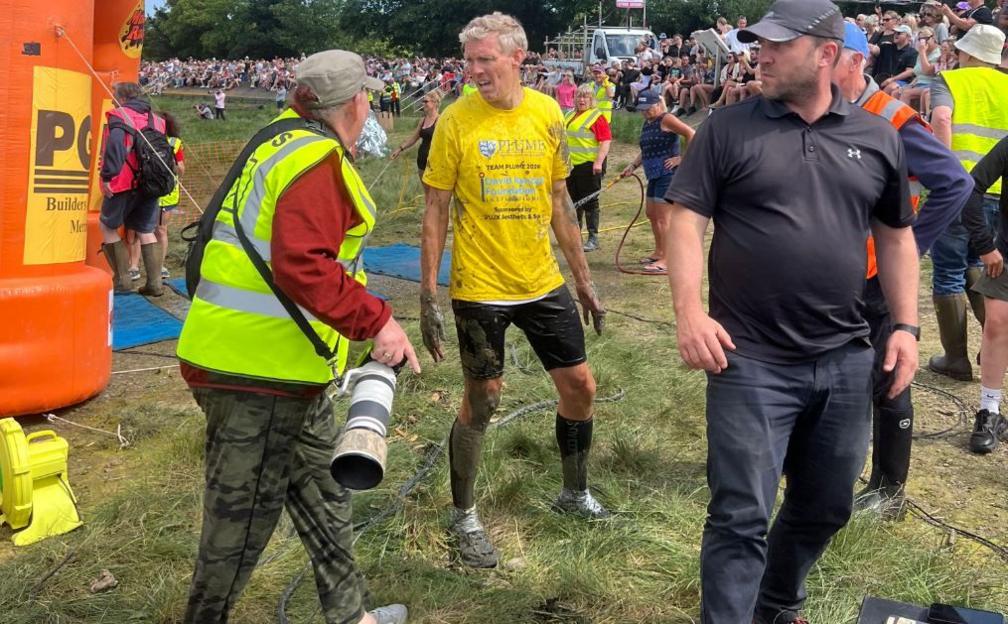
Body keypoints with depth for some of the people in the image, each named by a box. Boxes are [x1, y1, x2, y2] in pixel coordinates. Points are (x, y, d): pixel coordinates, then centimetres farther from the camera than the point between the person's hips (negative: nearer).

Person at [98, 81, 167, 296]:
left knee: (107, 226, 10)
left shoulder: (119, 115, -4)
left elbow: (115, 144, -21)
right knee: (146, 231, 14)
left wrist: (107, 176, -21)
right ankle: (154, 283, 9)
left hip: (124, 184, -5)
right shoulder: (155, 119, 15)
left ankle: (122, 281, 5)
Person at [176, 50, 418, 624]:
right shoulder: (318, 162, -16)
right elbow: (301, 265, -28)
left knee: (321, 485, 20)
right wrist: (376, 321, -23)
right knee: (245, 512, 3)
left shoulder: (288, 141, 14)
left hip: (277, 360, 11)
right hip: (259, 366, -11)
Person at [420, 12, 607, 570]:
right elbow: (436, 211, -6)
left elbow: (558, 201, 10)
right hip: (480, 287, -4)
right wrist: (428, 297, -10)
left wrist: (584, 280, 11)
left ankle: (575, 493, 34)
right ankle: (464, 516, 24)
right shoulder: (456, 121, -10)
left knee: (579, 386, 11)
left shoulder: (547, 114, 1)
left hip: (543, 282, 4)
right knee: (481, 401, 4)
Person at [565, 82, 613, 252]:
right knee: (573, 201, 14)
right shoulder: (569, 116, 15)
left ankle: (593, 238, 4)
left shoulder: (597, 117, -8)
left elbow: (606, 141, -15)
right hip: (571, 165, 7)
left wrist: (599, 162, -23)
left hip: (589, 166, -7)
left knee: (590, 202, -3)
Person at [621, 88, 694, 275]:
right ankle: (658, 252, 33)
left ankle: (665, 261, -3)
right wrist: (633, 165, 11)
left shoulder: (666, 119, -12)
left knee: (662, 218, -8)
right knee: (651, 214, 18)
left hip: (667, 174, -10)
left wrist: (682, 159, -17)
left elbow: (691, 134, -20)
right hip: (654, 174, 10)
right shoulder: (647, 123, 15)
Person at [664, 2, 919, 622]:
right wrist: (689, 311, -19)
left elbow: (897, 237, 13)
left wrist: (905, 325, 5)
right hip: (751, 361, -4)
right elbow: (687, 220, -6)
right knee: (740, 516, -2)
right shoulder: (729, 128, -3)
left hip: (846, 362, 4)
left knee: (824, 508, 18)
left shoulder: (878, 137, 6)